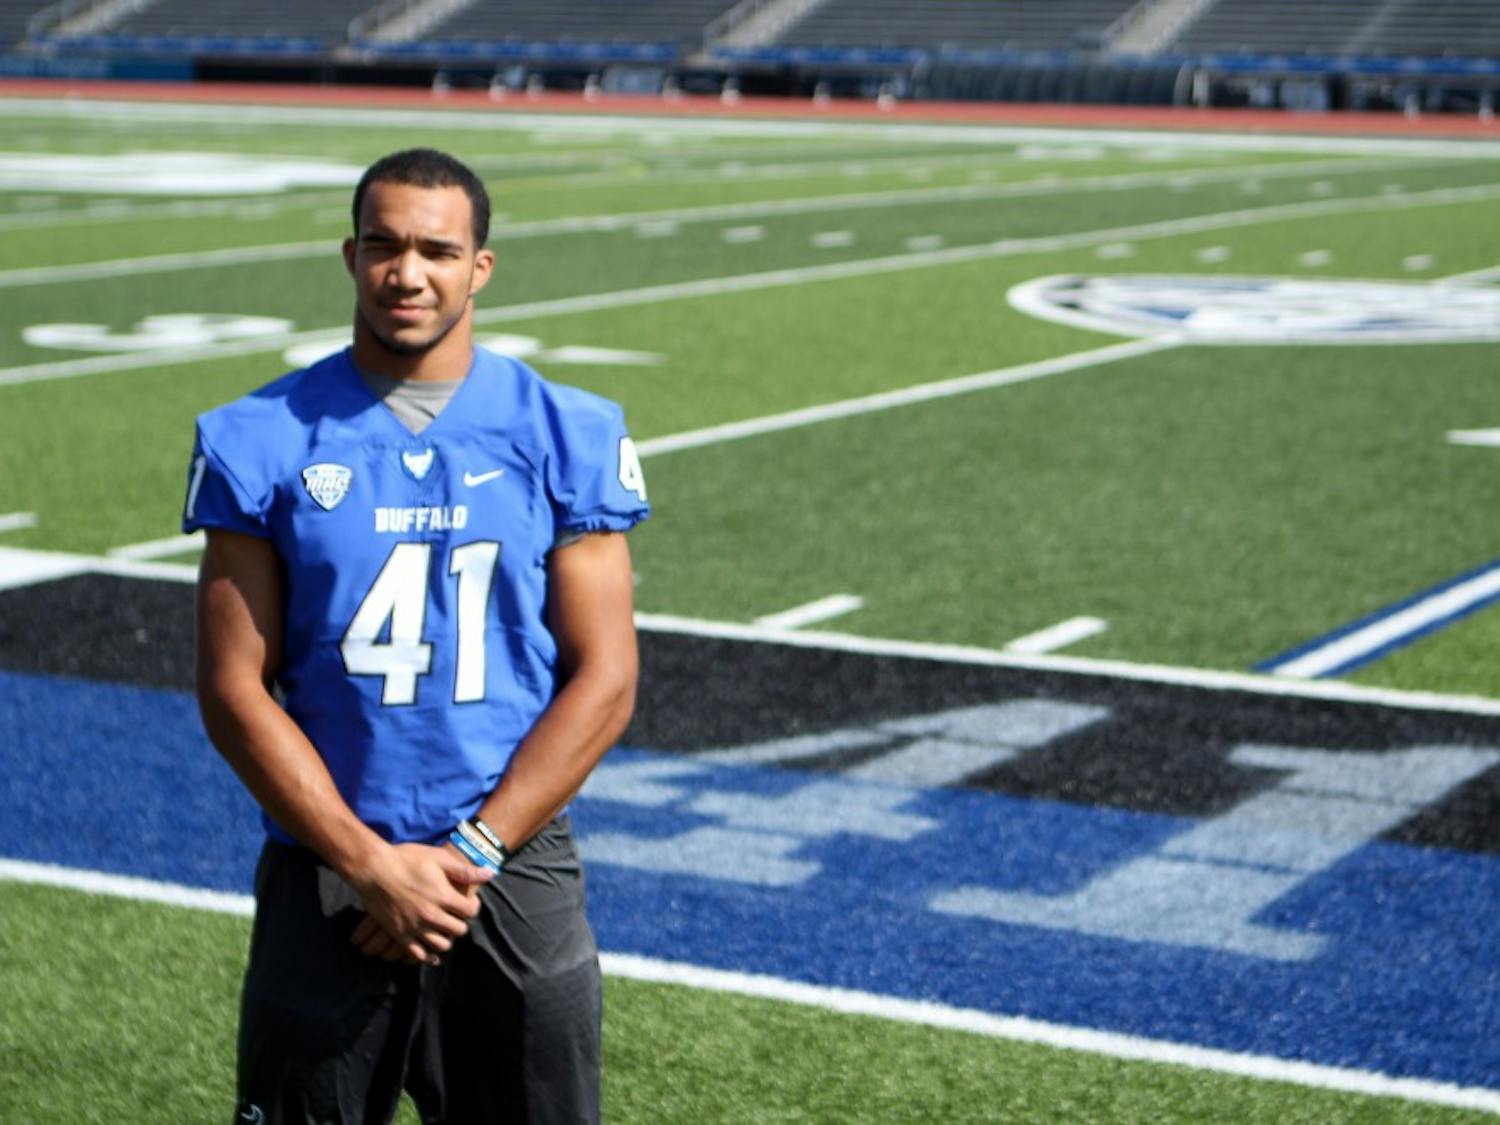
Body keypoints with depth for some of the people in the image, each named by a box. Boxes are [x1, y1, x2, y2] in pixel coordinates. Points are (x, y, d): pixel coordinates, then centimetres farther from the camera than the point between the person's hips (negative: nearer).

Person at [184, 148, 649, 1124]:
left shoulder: (567, 437, 1)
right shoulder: (263, 442, -1)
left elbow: (604, 680, -2)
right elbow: (235, 689, -3)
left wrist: (474, 855, -11)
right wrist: (370, 865, -12)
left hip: (514, 883, 0)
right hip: (324, 884, 0)